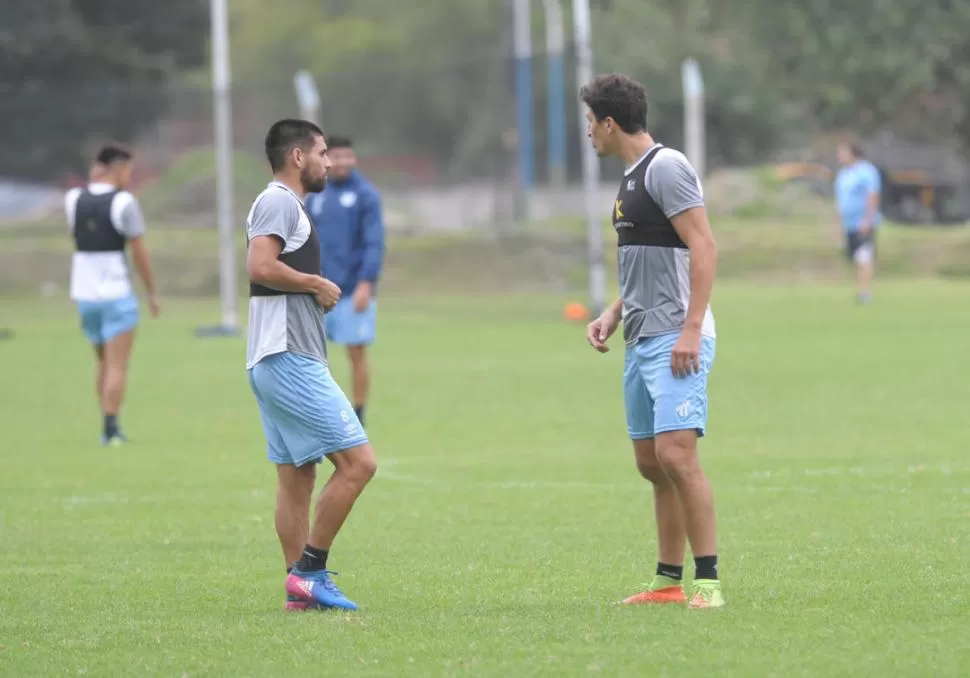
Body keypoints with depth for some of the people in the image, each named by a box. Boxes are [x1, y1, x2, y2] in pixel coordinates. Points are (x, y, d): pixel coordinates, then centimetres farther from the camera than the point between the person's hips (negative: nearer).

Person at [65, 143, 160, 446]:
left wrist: (94, 183, 12)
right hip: (116, 294, -5)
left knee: (105, 362, 20)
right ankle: (111, 429, -8)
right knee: (117, 366, -2)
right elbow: (139, 252, -9)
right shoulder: (124, 202, -12)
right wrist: (152, 292, 2)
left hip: (84, 293, 6)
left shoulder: (73, 199, 2)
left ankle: (109, 427, 20)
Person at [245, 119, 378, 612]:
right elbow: (261, 266, -23)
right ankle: (308, 571, -10)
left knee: (296, 478, 10)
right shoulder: (279, 202, -9)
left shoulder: (285, 205, 22)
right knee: (357, 463, -11)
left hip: (278, 363, 11)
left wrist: (316, 293, 12)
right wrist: (317, 284, -12)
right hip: (291, 362, -11)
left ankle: (300, 589, 10)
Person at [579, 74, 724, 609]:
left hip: (675, 340, -10)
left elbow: (703, 248, -18)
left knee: (675, 452, -17)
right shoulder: (632, 176, 18)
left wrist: (691, 329, -24)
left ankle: (707, 580, -17)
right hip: (641, 341, 10)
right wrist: (613, 314, 16)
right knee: (651, 463, 10)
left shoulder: (665, 167, -11)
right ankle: (669, 581, 16)